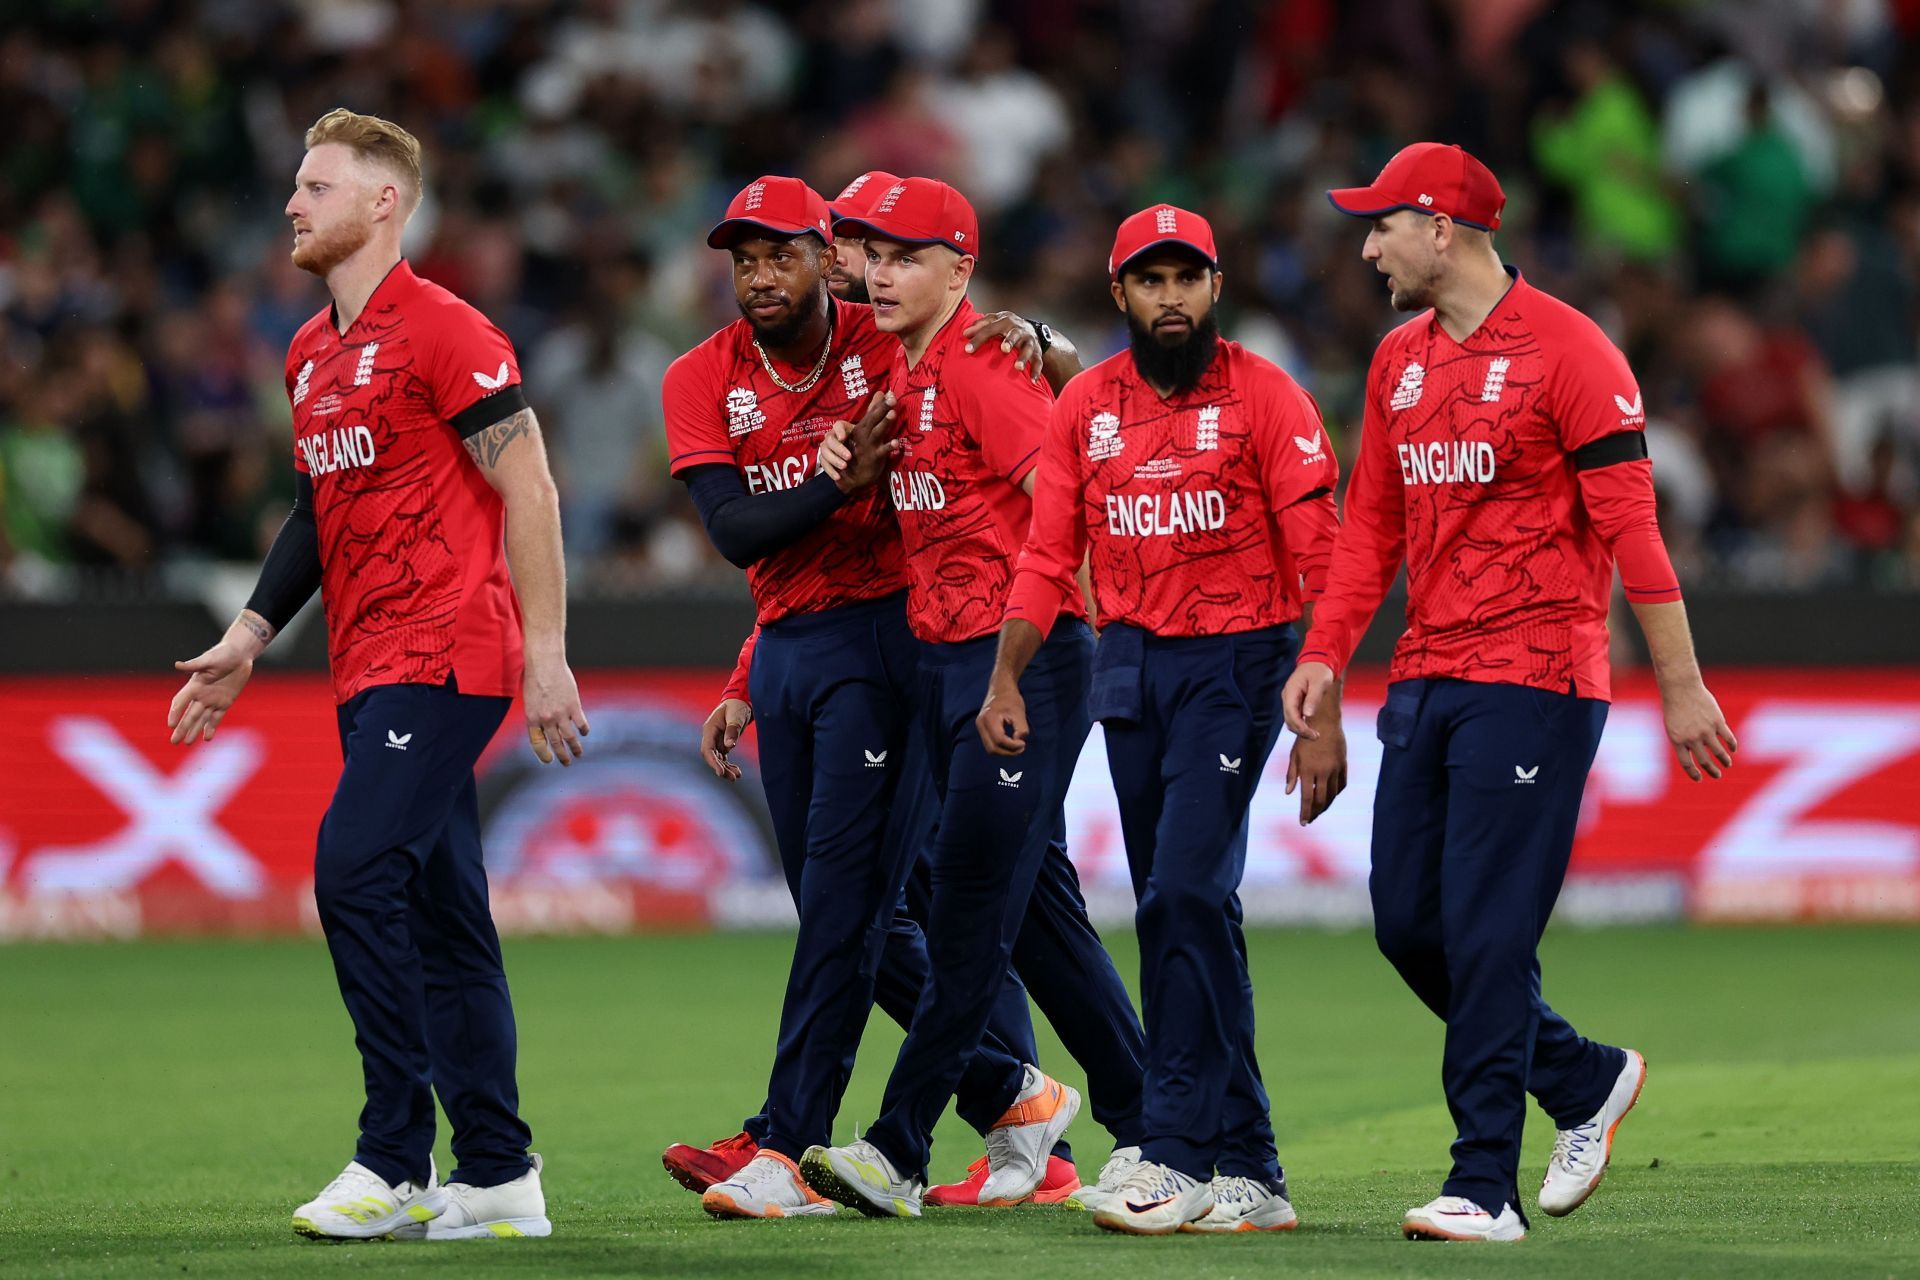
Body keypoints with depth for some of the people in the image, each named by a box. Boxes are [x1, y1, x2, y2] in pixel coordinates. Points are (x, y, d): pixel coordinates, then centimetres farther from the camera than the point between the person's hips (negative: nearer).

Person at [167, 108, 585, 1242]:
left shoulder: (445, 332, -10)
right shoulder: (311, 355, 16)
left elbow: (530, 492, -12)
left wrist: (547, 658, -16)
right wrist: (251, 639, 19)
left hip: (446, 657, -9)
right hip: (371, 670, 9)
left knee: (357, 869, -18)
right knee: (441, 908, 9)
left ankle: (398, 1163, -15)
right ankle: (497, 1177, 13)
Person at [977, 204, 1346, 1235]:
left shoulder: (1265, 399, -7)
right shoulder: (1085, 406, 8)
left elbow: (1317, 565, -9)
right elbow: (1049, 556, 8)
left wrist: (1322, 719, -15)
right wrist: (1006, 679, -5)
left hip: (1234, 663, -6)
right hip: (1127, 666, 6)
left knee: (1186, 894, -17)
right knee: (1178, 913, 7)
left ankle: (1178, 1156, -15)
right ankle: (1247, 1173, 12)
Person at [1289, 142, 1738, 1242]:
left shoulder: (1569, 352, -10)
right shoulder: (1399, 362, 14)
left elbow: (1631, 525, -12)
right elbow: (1374, 524, 19)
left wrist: (1681, 686, -14)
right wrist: (1326, 655, 8)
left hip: (1534, 684, -8)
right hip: (1426, 684, 8)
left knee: (1488, 933, -10)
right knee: (1407, 923, 7)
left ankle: (1487, 1187, -5)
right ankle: (1585, 1079, 25)